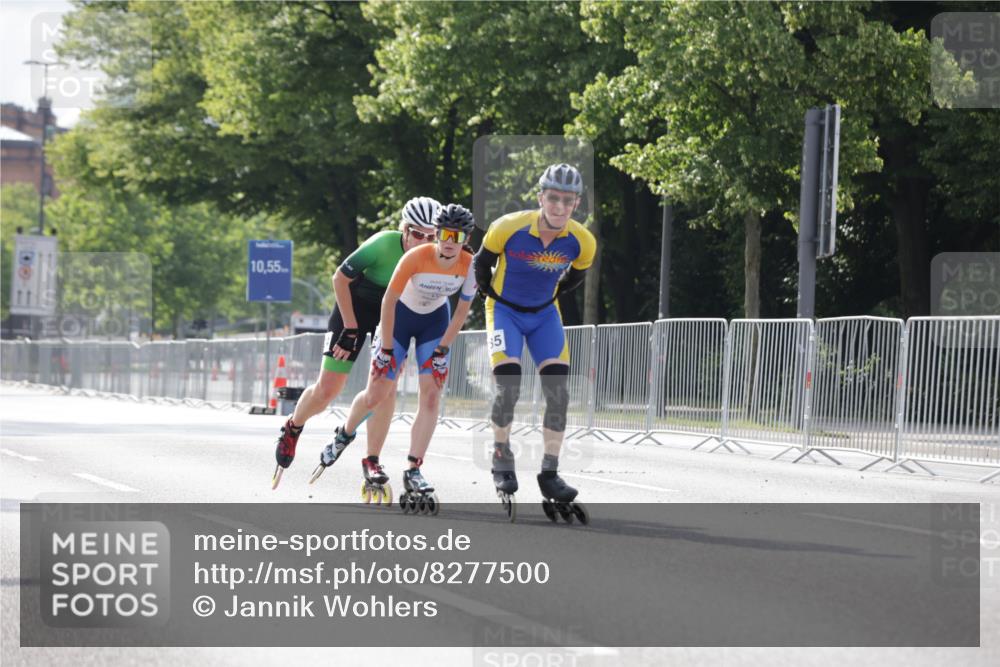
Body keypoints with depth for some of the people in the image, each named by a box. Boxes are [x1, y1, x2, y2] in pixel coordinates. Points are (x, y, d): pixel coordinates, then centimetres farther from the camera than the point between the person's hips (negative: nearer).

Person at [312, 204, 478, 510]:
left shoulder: (470, 266, -22)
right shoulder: (415, 258, -32)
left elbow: (463, 310, -8)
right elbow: (388, 301, -22)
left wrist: (442, 350, -9)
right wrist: (387, 349, -18)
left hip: (435, 321, 2)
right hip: (400, 316, -2)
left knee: (431, 397, -11)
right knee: (376, 395, -1)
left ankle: (413, 472, -9)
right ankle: (345, 434, 31)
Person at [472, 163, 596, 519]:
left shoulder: (582, 242, -18)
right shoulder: (508, 228, -26)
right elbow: (481, 263, -5)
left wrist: (551, 295, 6)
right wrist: (491, 296, -1)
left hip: (545, 314, 3)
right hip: (505, 310, -3)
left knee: (558, 391, -10)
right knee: (508, 385, -20)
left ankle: (550, 473, -2)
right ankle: (502, 461, 0)